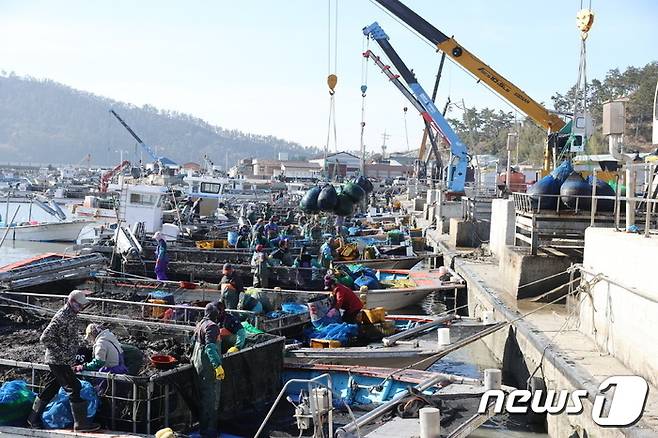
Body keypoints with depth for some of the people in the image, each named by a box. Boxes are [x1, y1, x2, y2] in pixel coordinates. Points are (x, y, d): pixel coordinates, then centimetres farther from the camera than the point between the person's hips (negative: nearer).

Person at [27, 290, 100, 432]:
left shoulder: (71, 314, 8)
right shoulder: (62, 317, -22)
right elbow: (45, 338, -24)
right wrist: (61, 353, -22)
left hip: (63, 360, 10)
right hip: (58, 361, -10)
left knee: (51, 388, 18)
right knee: (74, 388, -7)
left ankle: (34, 418, 30)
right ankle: (81, 423, -1)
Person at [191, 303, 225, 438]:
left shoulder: (200, 324, 12)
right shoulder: (212, 326, -18)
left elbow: (193, 342, 21)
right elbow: (210, 347, -28)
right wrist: (218, 365, -30)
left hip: (198, 364, 10)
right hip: (209, 366, -10)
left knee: (203, 397, 18)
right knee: (211, 399, -2)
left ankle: (203, 427, 27)